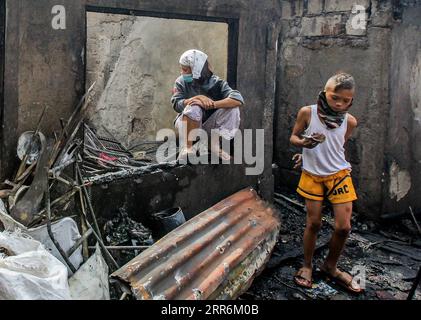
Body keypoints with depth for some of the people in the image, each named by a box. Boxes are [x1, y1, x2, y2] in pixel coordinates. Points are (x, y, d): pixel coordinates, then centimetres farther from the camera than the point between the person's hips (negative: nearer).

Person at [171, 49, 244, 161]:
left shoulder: (217, 83, -10)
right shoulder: (182, 82, -4)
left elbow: (238, 100, -26)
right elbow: (176, 104, -19)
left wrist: (212, 104, -36)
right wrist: (198, 98, -33)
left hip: (209, 127, 1)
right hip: (187, 125, -1)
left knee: (232, 108, -22)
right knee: (193, 107, -32)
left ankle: (214, 144, -10)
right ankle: (187, 147, -19)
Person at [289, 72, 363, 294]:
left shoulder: (350, 121, -5)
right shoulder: (308, 113, -11)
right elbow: (293, 137, -1)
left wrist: (326, 157, 2)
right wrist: (304, 143, -22)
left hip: (339, 175, 2)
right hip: (312, 175, -1)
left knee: (343, 226, -1)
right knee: (313, 223, 5)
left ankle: (330, 267, 23)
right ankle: (307, 266, 26)